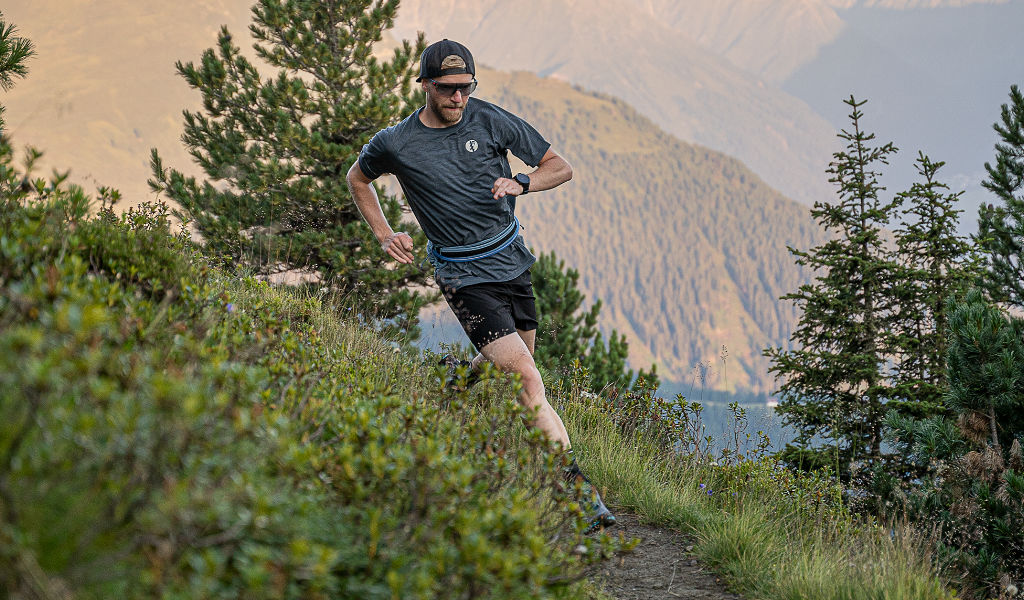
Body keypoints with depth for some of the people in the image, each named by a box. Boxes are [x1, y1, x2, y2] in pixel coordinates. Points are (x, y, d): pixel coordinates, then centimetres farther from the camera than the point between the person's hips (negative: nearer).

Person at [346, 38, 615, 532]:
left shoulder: (491, 120, -6)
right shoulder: (396, 144, -10)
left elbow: (560, 167, 1)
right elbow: (357, 179, 13)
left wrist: (520, 184, -18)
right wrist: (384, 235, 3)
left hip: (512, 259, 5)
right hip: (464, 275, -5)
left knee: (511, 364, 20)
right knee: (527, 379, -18)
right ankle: (578, 489, -22)